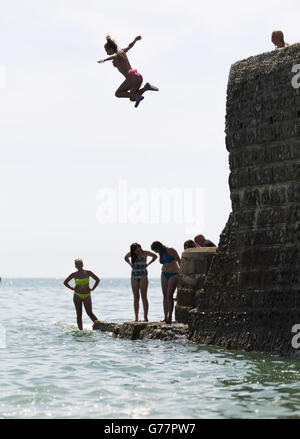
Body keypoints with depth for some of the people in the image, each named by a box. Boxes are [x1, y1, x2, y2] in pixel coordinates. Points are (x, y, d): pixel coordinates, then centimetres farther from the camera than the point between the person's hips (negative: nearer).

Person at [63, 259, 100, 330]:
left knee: (89, 313, -15)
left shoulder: (88, 273, -3)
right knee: (79, 314, 2)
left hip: (87, 295, -1)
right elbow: (65, 282, 14)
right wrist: (71, 288, 6)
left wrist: (92, 289, 5)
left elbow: (97, 280, 9)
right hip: (77, 295, 1)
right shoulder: (74, 275, -1)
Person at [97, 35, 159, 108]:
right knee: (132, 98, 18)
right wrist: (135, 39, 54)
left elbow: (114, 56, -34)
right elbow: (130, 45, 34)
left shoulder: (117, 55, -8)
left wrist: (104, 60, -52)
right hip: (138, 76, 9)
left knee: (118, 94, 2)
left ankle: (136, 96, -15)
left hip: (132, 77, -9)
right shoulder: (122, 52, 15)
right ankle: (146, 87, 0)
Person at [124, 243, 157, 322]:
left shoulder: (145, 253, -6)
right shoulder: (131, 254, 0)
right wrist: (130, 265, 9)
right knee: (136, 298, 3)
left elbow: (155, 256, 9)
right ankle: (136, 318, 3)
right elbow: (126, 258, 22)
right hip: (134, 276, 3)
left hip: (143, 276, -3)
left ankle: (145, 317, -9)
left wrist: (148, 264, 2)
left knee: (144, 297, -8)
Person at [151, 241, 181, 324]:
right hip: (164, 275, 7)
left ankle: (170, 317, -11)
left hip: (174, 274, -7)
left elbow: (179, 261, -13)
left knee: (169, 295, -14)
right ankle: (165, 317, 3)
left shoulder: (170, 250, -15)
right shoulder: (161, 253, 6)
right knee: (165, 296, 2)